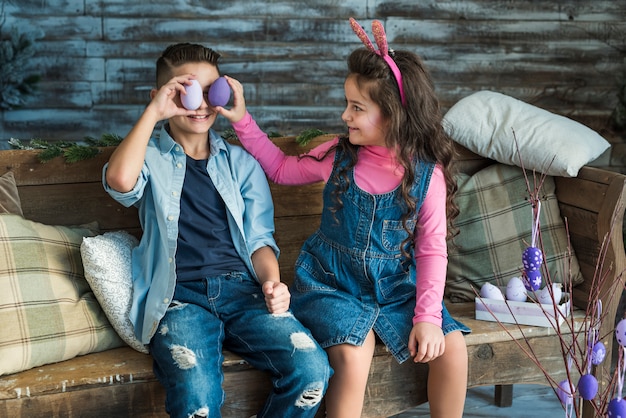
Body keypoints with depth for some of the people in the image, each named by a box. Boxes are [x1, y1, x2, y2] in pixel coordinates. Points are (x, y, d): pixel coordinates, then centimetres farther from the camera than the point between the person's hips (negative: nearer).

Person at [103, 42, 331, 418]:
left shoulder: (241, 162, 19)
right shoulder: (150, 157, 11)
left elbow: (259, 239, 13)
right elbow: (120, 180, -15)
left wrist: (272, 283, -7)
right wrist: (154, 112, -8)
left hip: (242, 289, 3)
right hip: (179, 296, -3)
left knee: (313, 369, -24)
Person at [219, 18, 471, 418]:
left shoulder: (427, 174, -8)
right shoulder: (337, 156, -4)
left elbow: (432, 249, -8)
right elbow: (281, 168, 12)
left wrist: (428, 316, -16)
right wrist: (242, 120, 3)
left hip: (396, 287, 1)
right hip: (331, 283, 0)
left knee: (450, 347, -17)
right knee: (354, 353, -28)